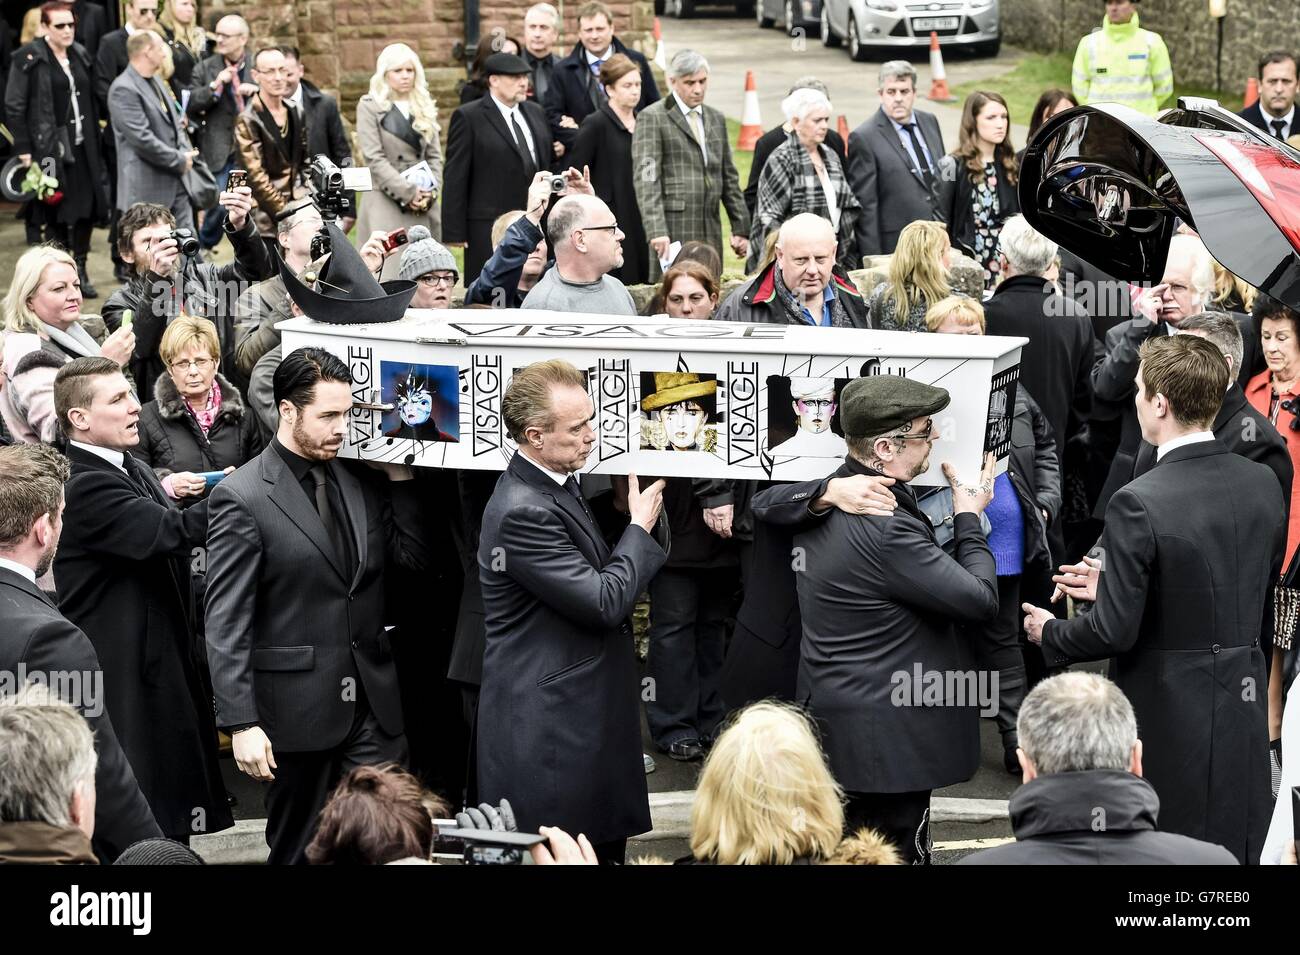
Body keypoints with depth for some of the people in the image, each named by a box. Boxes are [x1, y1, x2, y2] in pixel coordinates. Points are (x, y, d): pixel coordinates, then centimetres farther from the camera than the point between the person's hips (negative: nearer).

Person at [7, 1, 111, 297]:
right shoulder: (29, 59, -6)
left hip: (83, 146, 6)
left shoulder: (80, 56, 13)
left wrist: (96, 139, 11)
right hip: (50, 147, -6)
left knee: (87, 207, 3)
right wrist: (23, 148, -11)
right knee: (57, 210, -2)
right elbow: (14, 106, -7)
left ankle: (80, 270, 16)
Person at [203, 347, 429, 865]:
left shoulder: (359, 482, 7)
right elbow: (226, 623, -12)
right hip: (299, 703, -4)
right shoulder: (242, 497, -10)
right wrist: (241, 724, -17)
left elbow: (414, 558, 6)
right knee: (298, 847, 10)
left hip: (372, 703, 5)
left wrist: (399, 474, -1)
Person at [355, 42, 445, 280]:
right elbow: (374, 158, -7)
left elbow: (434, 155, 13)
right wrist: (408, 193, -13)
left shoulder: (424, 107, 15)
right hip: (386, 204, -4)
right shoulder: (370, 107, 0)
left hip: (423, 206, 4)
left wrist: (430, 192, -4)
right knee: (388, 272, -8)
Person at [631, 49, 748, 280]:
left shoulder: (716, 119, 19)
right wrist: (657, 231, -20)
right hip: (673, 232, -6)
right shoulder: (652, 118, -2)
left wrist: (740, 228, 18)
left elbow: (729, 179, 22)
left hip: (710, 233, 6)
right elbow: (645, 181, -10)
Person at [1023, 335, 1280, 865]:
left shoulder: (1138, 504, -21)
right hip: (1244, 707, 6)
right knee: (1238, 850, 16)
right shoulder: (1263, 483, -1)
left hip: (1170, 713, -6)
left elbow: (1115, 631, -19)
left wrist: (1050, 633, 4)